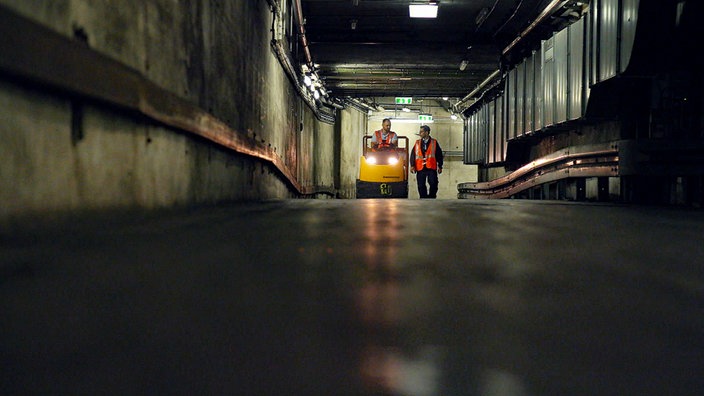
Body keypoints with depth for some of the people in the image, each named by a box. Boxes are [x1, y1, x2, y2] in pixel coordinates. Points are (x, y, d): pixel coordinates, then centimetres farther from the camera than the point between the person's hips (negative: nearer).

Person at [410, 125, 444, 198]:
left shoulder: (434, 142, 6)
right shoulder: (417, 143, 12)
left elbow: (439, 155, 6)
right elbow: (413, 155, 6)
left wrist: (440, 166, 2)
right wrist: (412, 165, -4)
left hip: (431, 168, -2)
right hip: (420, 168, 2)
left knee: (433, 184, -8)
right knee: (421, 186, 2)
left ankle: (432, 198, 6)